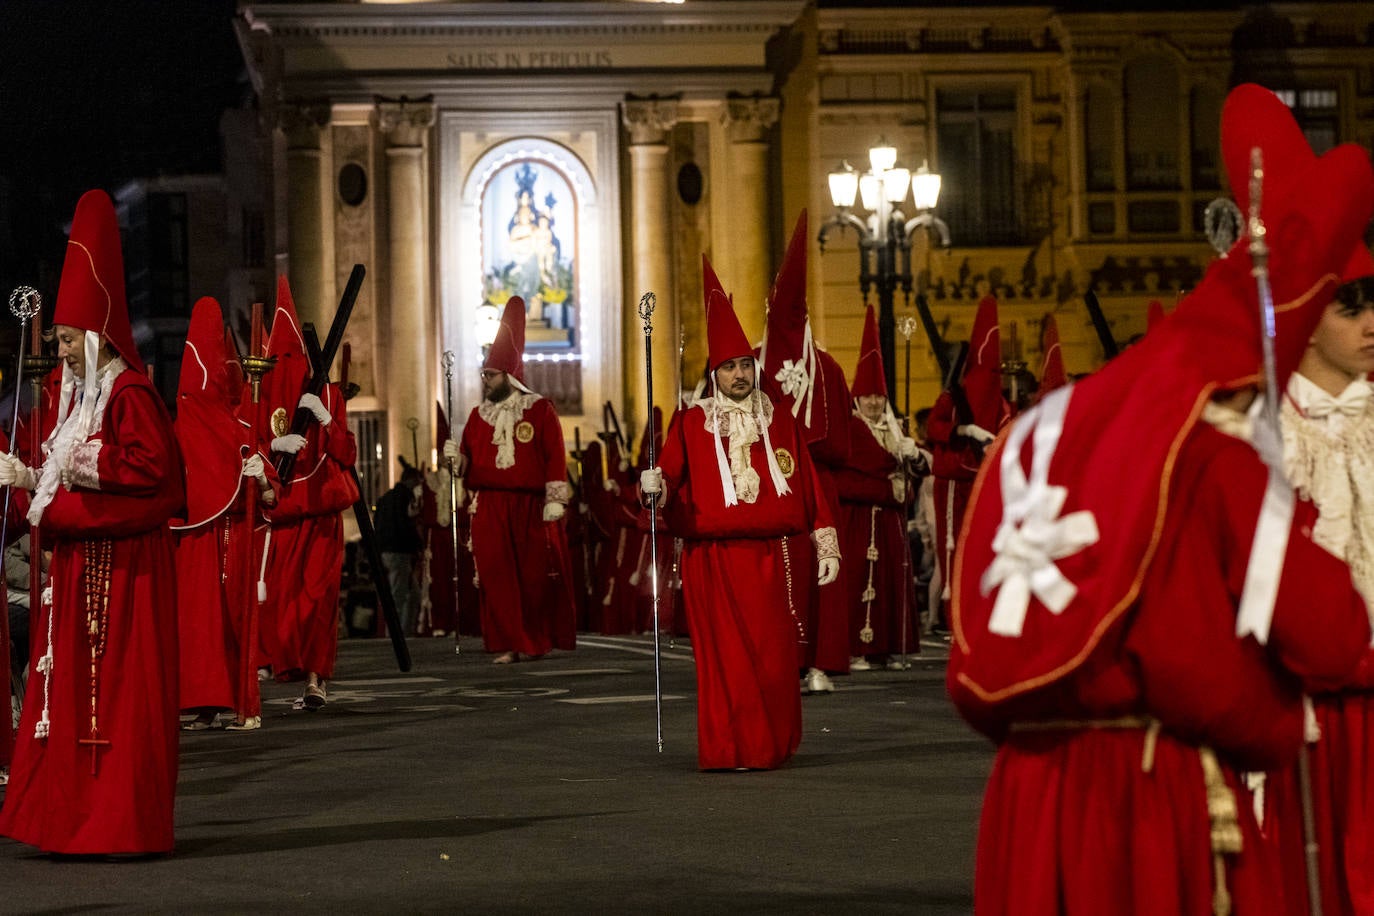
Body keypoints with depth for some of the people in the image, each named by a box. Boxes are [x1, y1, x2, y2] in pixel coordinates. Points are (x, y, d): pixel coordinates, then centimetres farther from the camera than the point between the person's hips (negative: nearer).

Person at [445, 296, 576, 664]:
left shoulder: (541, 410, 2)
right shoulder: (478, 416, 14)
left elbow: (555, 458, -2)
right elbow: (468, 464, 13)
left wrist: (555, 499, -9)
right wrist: (456, 457, -9)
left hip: (530, 507, -3)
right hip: (489, 507, 3)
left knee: (536, 574, 2)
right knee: (495, 574, -4)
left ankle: (538, 640, 16)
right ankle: (508, 644, 0)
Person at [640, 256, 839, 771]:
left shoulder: (780, 422, 10)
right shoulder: (692, 424, 5)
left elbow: (808, 487, 9)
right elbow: (669, 479, -3)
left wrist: (826, 545, 5)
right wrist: (654, 487, -26)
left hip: (772, 559, 2)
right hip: (715, 560, -2)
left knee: (774, 658, 2)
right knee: (727, 658, -3)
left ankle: (772, 746, 14)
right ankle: (729, 750, 5)